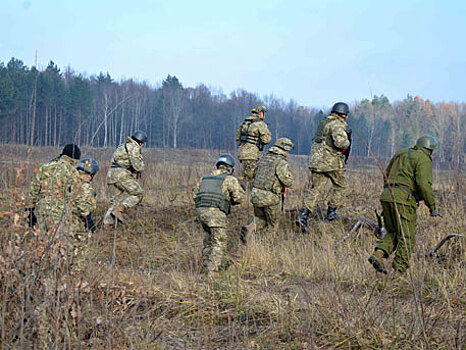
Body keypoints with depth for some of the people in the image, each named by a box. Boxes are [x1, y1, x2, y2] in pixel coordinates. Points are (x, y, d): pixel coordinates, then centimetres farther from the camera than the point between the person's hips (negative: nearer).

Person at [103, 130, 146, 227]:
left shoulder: (122, 146, 25)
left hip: (111, 174, 9)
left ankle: (107, 224, 1)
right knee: (137, 194, -3)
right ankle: (119, 210, -17)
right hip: (122, 174, -9)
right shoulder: (134, 148, -4)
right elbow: (138, 167, -11)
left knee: (115, 201, 12)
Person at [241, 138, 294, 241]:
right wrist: (288, 171, 4)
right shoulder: (281, 162, -13)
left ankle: (248, 229, -4)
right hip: (270, 198, -6)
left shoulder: (263, 159, 10)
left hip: (256, 194, 6)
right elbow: (288, 182, -16)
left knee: (260, 219, 21)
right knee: (273, 224, 13)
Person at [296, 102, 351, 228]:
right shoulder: (337, 124, -10)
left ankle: (303, 216, -11)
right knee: (340, 187, 15)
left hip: (316, 160, 7)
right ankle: (331, 212, 17)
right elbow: (340, 142, -26)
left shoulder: (323, 123, 19)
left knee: (315, 190, 4)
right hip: (332, 161, -7)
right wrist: (347, 143, -3)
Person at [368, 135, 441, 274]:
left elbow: (386, 175, 24)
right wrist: (432, 207, -7)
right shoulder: (424, 160, -2)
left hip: (386, 196, 7)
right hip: (403, 200, -7)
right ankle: (399, 271, -2)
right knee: (406, 238, 1)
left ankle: (378, 254, -6)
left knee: (393, 233, 17)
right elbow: (424, 184, -14)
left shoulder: (401, 153, 22)